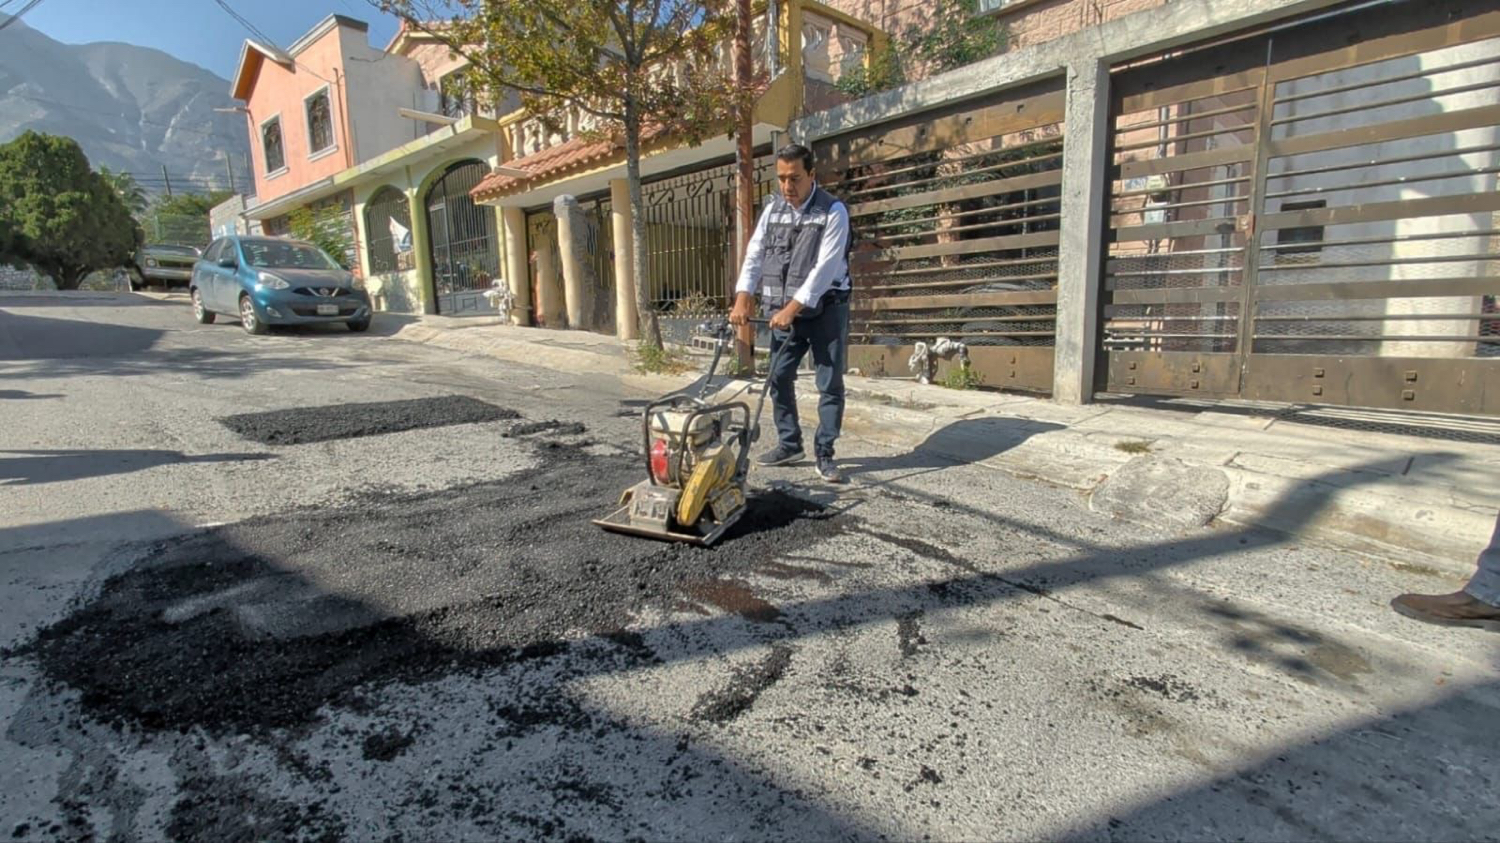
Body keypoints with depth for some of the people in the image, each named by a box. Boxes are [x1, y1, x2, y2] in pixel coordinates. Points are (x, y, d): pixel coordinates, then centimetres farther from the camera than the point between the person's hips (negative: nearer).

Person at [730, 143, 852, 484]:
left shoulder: (833, 211, -11)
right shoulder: (773, 209, 7)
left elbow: (825, 267, -19)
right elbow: (755, 255, 3)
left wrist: (792, 308, -24)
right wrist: (743, 298, -11)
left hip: (825, 309, -5)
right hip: (784, 310, 5)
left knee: (830, 384, -2)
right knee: (779, 377, 7)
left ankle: (824, 453, 8)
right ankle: (789, 444, 21)